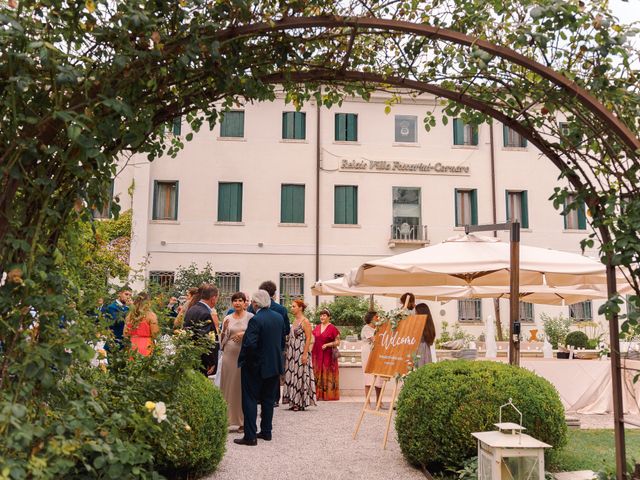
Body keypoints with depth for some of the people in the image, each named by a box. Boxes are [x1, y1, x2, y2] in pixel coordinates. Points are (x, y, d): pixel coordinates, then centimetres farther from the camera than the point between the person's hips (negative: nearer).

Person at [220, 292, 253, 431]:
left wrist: (244, 334, -16)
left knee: (242, 387, 2)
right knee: (228, 386, 4)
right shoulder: (227, 318, 8)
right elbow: (222, 339, 10)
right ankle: (227, 418, 12)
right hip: (229, 354, 3)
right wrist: (224, 329, -7)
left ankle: (243, 421, 11)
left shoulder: (250, 317, 0)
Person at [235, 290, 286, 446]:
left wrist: (243, 358, -11)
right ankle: (266, 431, 25)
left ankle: (250, 436, 3)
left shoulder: (256, 320, -21)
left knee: (250, 400, 2)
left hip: (256, 366, -7)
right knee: (268, 400, 17)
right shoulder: (278, 317, 2)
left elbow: (250, 344, -27)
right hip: (274, 364, 7)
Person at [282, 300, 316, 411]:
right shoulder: (294, 320, 14)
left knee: (300, 376, -4)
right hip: (292, 353, 8)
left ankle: (300, 403, 3)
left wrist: (305, 354, -19)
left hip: (301, 353, -8)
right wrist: (288, 352, 13)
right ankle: (294, 402, 14)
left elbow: (308, 339, -13)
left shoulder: (305, 321, -9)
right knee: (292, 375, 7)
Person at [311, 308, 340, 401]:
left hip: (328, 355, -6)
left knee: (327, 375, -2)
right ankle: (319, 393, 13)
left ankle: (328, 394, 4)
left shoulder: (332, 328, -7)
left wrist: (328, 344, -16)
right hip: (317, 354, 6)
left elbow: (338, 342, -6)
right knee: (318, 374, 6)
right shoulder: (317, 327, 11)